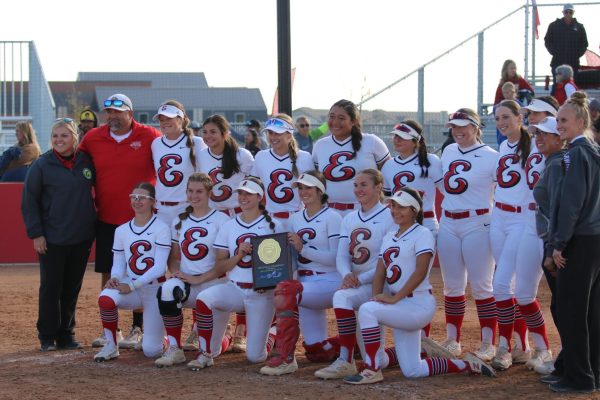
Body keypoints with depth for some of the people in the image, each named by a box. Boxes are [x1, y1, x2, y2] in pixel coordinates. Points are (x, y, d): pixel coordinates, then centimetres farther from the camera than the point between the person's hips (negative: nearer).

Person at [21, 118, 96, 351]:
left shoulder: (86, 162, 4)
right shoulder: (42, 165, -5)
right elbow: (29, 201, -4)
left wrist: (92, 225, 8)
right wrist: (35, 233, -9)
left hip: (82, 238, 3)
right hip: (52, 240, -3)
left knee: (72, 289, 8)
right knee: (51, 288, 1)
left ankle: (66, 335, 18)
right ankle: (47, 337, 10)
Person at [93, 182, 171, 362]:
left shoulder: (161, 228, -8)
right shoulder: (122, 230, 7)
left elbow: (160, 267, -14)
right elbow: (118, 265, 8)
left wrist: (132, 285, -22)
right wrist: (114, 278, -16)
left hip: (155, 288, -3)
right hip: (129, 287, 3)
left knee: (150, 351, -10)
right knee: (106, 298, -33)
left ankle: (157, 334, 28)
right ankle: (111, 346, -13)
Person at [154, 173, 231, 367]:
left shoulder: (221, 220, -4)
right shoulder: (180, 221, 13)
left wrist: (199, 279, -17)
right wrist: (176, 273, -5)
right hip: (187, 283, 4)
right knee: (167, 290, -36)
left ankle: (227, 338, 33)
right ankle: (174, 350, -25)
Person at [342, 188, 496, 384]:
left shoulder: (422, 234, -7)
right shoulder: (389, 237, 17)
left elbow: (420, 272, -18)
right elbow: (380, 273, 10)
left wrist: (395, 297, -26)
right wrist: (377, 298, -9)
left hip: (418, 304, -8)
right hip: (401, 309, 8)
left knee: (366, 310, -27)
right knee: (412, 371, 5)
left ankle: (372, 370, -22)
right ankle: (466, 364, 22)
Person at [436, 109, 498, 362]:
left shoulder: (490, 157, -9)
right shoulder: (448, 152, 11)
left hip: (477, 225, -6)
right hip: (448, 225, 6)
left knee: (481, 285, -2)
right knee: (452, 285, 10)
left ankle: (489, 343, 4)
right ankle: (452, 340, 18)